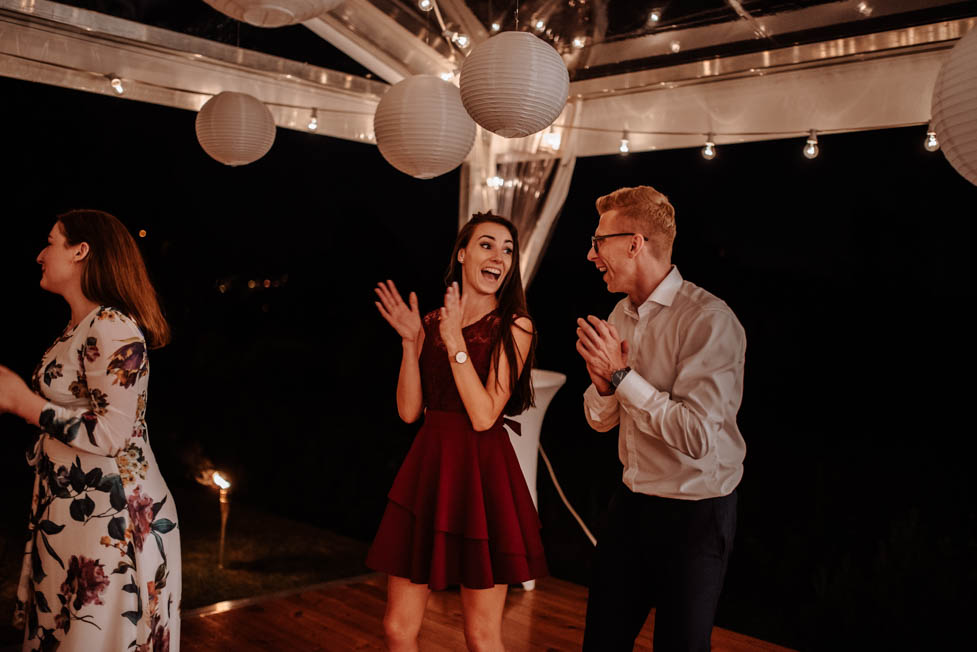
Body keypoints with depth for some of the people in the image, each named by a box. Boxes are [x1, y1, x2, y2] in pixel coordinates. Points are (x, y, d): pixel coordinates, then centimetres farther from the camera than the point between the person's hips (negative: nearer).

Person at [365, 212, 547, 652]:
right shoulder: (431, 323, 9)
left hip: (481, 478, -4)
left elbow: (484, 416, -13)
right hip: (427, 470, 4)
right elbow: (409, 411, 3)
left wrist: (455, 343, -17)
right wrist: (411, 342, -6)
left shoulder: (514, 328, -3)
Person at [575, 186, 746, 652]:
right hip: (631, 503, 7)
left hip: (695, 513, -7)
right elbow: (601, 421, 11)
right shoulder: (621, 315, 5)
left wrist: (622, 374, -23)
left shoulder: (709, 320, -20)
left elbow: (696, 436, -29)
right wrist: (603, 382, -11)